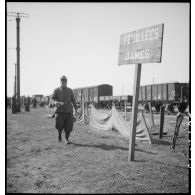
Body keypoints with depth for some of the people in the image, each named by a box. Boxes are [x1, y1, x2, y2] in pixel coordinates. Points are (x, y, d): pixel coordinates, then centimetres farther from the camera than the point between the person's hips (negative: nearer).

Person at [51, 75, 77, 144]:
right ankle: (59, 133, 28)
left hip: (69, 111, 1)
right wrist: (57, 102, -21)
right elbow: (53, 98, 0)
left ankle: (66, 138, 12)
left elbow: (73, 100, 15)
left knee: (69, 126, -5)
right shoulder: (56, 90, 5)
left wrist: (76, 108, 11)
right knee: (59, 125, -6)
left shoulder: (70, 90, 10)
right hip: (60, 111, -1)